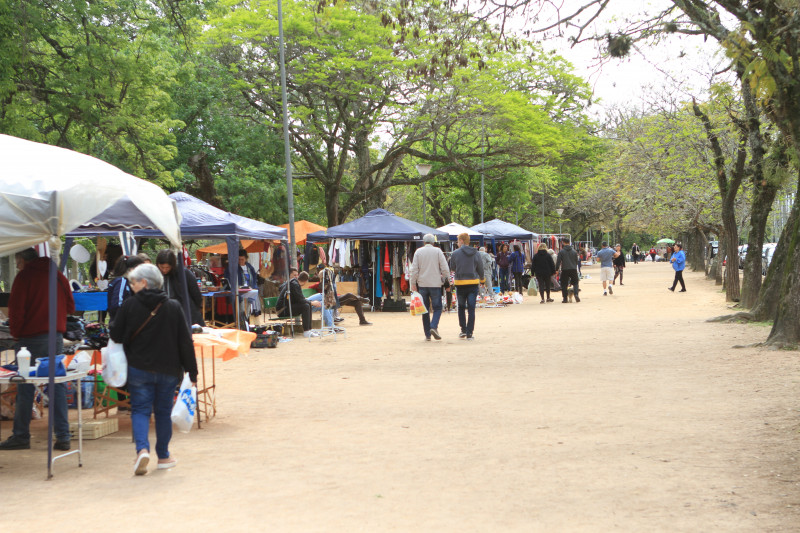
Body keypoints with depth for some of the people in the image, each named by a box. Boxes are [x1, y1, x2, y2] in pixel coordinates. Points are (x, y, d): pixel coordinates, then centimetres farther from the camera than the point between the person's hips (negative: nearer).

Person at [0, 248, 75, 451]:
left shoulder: (25, 276, -4)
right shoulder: (59, 276, 11)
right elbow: (70, 306, 13)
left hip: (31, 338, -4)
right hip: (56, 337, 5)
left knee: (25, 388, 3)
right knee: (58, 386, 5)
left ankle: (21, 436, 7)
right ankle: (63, 437, 3)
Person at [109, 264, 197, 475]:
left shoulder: (129, 305, -8)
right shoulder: (173, 307, -3)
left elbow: (115, 335, -1)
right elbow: (185, 341, -3)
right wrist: (192, 372, 2)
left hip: (139, 368, -2)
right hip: (168, 370, 2)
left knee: (140, 410, 6)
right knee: (163, 411, 15)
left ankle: (142, 449, -18)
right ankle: (163, 456, 24)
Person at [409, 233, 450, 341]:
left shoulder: (418, 252, 4)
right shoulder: (438, 251, 0)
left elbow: (414, 269, 1)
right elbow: (445, 268, -4)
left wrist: (413, 283, 6)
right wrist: (446, 279, 11)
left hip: (422, 284, 2)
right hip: (435, 284, -2)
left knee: (425, 309, 7)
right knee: (437, 307, 5)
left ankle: (427, 334, 5)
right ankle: (434, 327, -19)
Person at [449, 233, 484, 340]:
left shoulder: (455, 253, -7)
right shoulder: (475, 253, 1)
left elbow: (452, 268, 4)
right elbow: (480, 268, 8)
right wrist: (481, 280, 25)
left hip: (460, 283, -1)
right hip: (473, 283, 1)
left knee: (461, 307, 16)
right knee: (471, 309, 1)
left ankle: (463, 330, 14)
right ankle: (469, 333, -3)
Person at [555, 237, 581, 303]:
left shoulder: (561, 251, -4)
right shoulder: (574, 251, 8)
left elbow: (558, 261, -6)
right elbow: (576, 261, 15)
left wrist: (556, 269, 2)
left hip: (565, 270, -3)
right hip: (573, 269, 3)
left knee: (564, 284, 5)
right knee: (575, 282, 12)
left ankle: (565, 298, 2)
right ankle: (576, 294, -11)